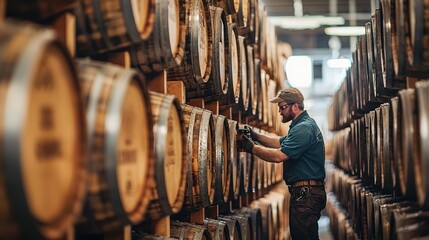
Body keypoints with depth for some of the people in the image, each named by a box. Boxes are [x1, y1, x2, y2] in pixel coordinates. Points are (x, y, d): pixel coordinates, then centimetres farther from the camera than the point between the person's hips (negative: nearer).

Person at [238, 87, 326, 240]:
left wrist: (252, 148, -14)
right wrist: (256, 136, 11)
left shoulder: (303, 128, -17)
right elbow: (281, 143, 22)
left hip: (305, 194, -11)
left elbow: (279, 155, -23)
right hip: (304, 193, 11)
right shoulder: (305, 124, 18)